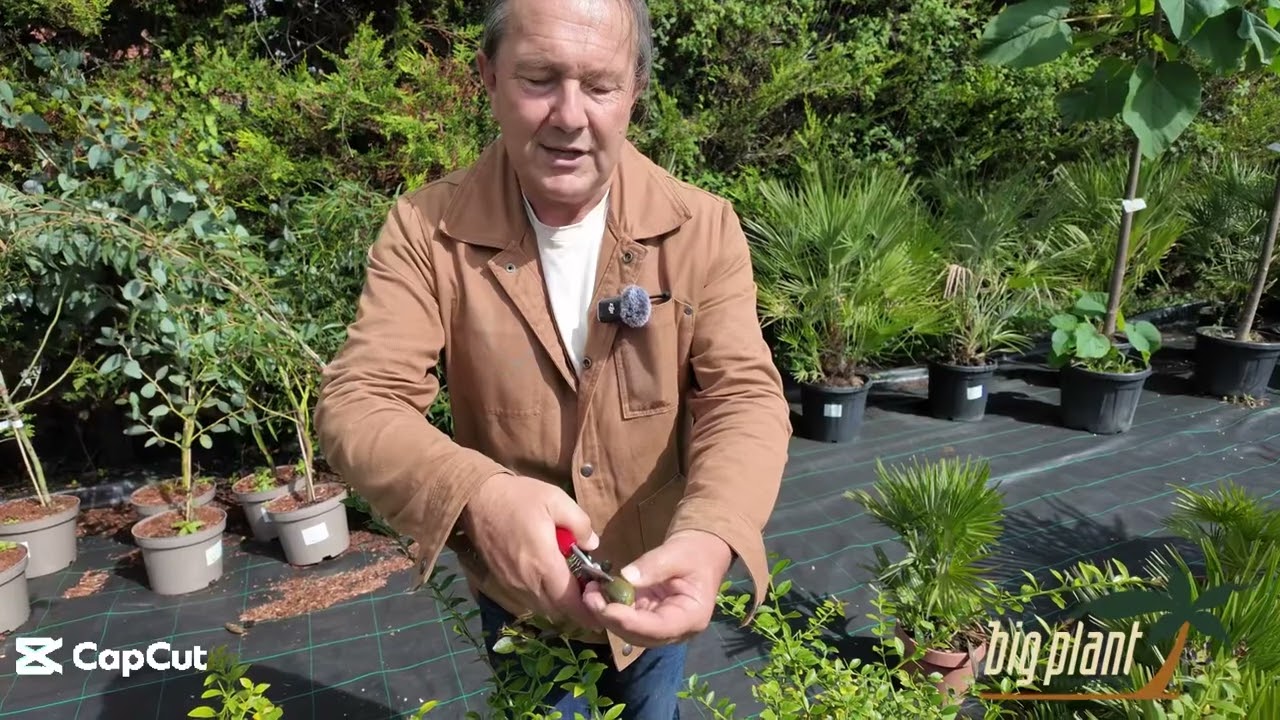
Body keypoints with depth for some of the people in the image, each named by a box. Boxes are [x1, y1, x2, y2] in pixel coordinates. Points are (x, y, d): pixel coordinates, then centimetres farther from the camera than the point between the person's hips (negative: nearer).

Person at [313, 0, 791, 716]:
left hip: (659, 584, 2)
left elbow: (744, 396, -21)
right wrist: (477, 495, -43)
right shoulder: (425, 229, -17)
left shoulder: (704, 228, -16)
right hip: (516, 593, -1)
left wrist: (709, 540, -41)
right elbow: (359, 403, -22)